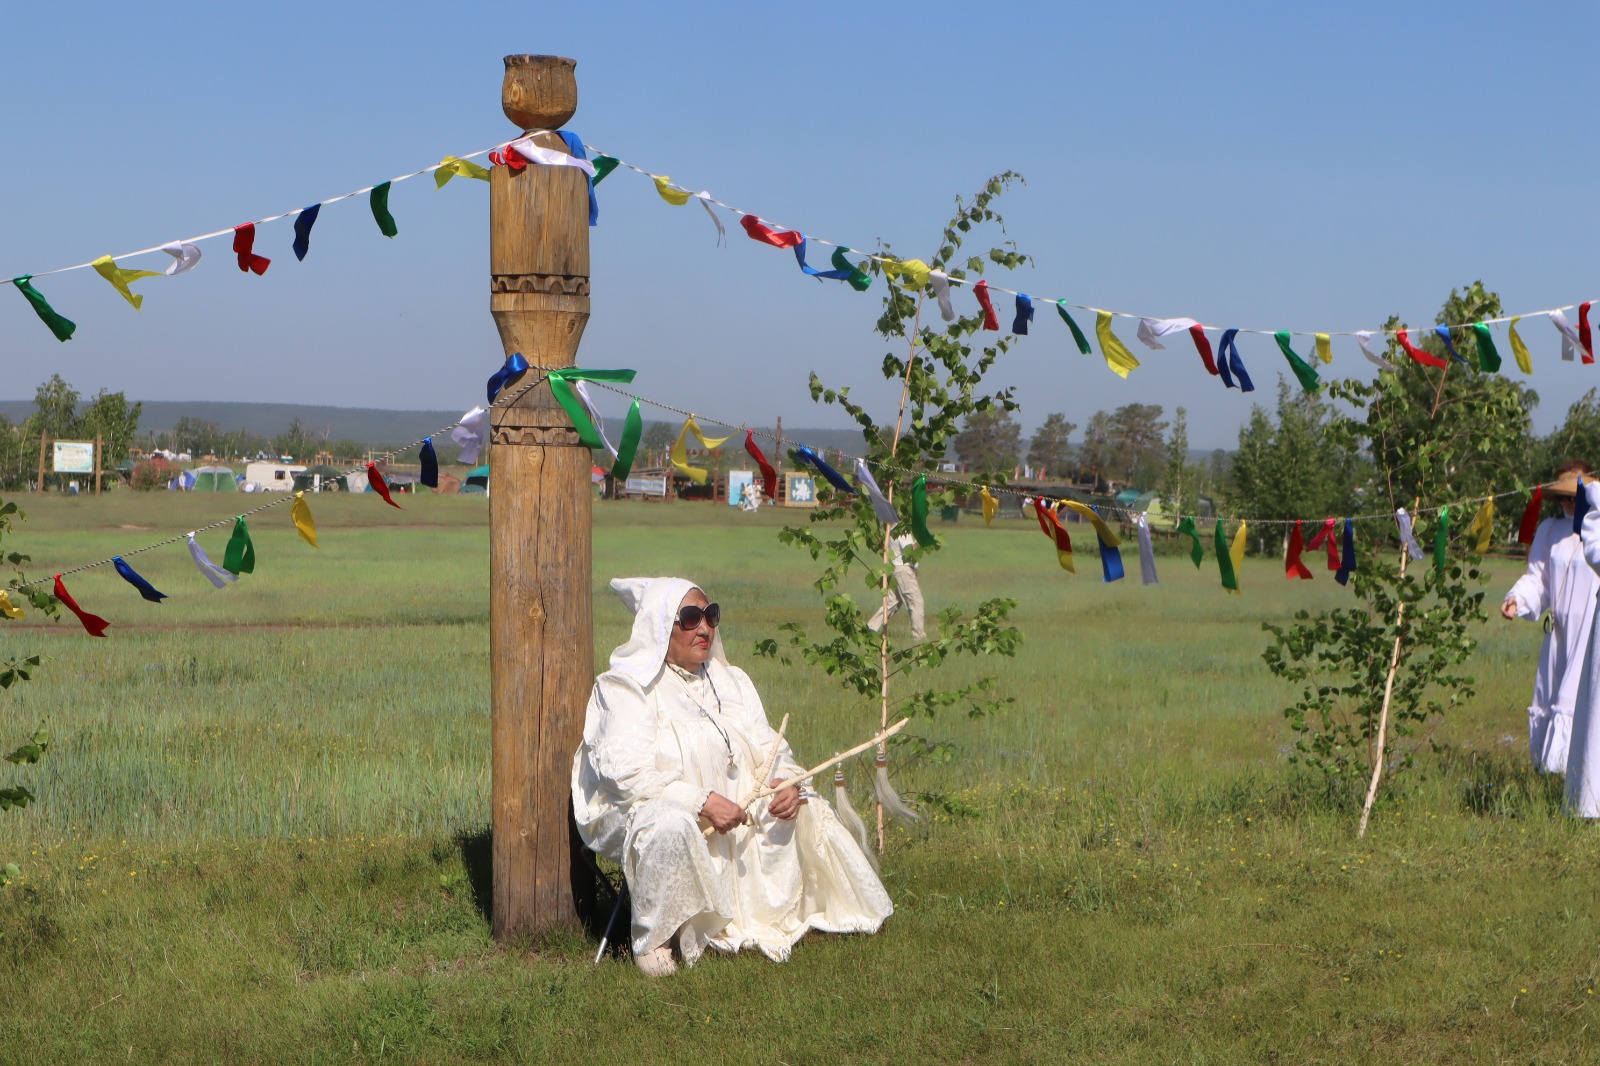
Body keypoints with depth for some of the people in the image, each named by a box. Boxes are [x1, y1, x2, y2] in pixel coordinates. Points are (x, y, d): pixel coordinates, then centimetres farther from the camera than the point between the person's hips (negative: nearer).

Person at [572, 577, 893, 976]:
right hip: (642, 814, -7)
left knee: (806, 808, -4)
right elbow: (626, 772, -21)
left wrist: (787, 782, -15)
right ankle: (652, 940, -22)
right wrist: (700, 802, -28)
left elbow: (768, 749, 10)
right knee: (670, 824, -39)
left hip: (732, 817, 7)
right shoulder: (626, 688, -9)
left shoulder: (730, 682, 14)